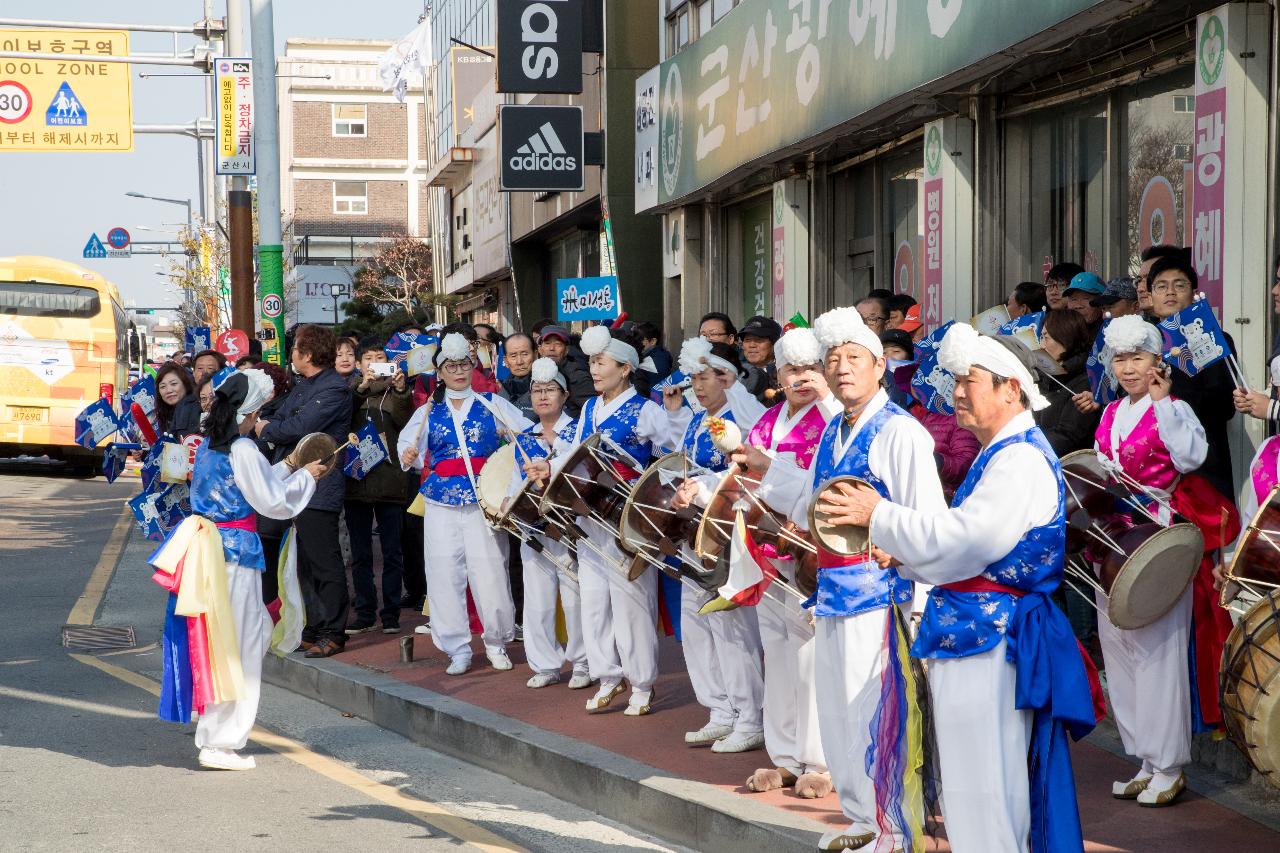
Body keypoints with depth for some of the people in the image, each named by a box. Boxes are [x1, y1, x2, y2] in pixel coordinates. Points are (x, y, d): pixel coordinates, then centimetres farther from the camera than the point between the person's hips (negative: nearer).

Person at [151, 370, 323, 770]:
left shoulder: (208, 446, 11)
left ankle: (214, 732, 24)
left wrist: (287, 467, 22)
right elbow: (272, 501, -10)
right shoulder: (242, 449, -15)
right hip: (235, 552, -9)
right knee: (236, 646, -1)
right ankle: (221, 743, 3)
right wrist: (305, 477, 3)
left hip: (208, 544, 9)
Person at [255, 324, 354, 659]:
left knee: (325, 563, -4)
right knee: (305, 562, 14)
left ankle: (332, 634, 2)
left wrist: (266, 429, -5)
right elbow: (279, 421, 14)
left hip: (319, 489, -9)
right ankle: (314, 628, 21)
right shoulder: (302, 386, 17)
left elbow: (299, 428, -20)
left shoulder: (334, 389, -13)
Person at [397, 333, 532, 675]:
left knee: (490, 573, -4)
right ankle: (457, 649, 10)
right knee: (445, 576, -1)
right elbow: (407, 445, 10)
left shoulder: (492, 404, 7)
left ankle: (496, 642, 16)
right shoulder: (428, 412, 12)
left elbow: (531, 435, 5)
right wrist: (408, 456, -12)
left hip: (484, 502, -2)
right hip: (441, 504, 2)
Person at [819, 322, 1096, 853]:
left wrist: (879, 516, -14)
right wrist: (904, 556, 8)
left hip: (991, 640, -10)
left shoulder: (1021, 459, -16)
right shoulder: (1000, 454, 17)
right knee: (972, 778, 16)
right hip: (976, 631, 10)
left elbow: (964, 538, -25)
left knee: (986, 783, -4)